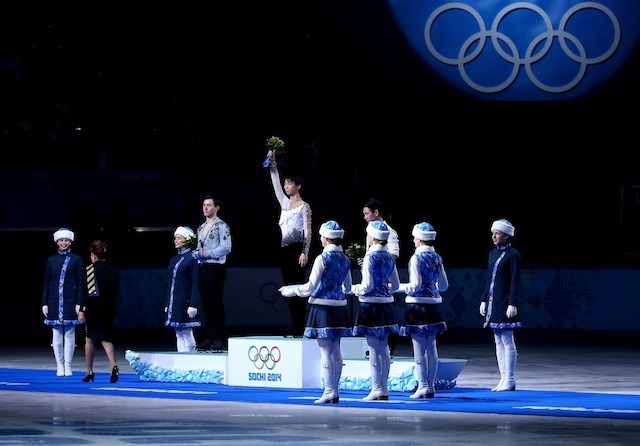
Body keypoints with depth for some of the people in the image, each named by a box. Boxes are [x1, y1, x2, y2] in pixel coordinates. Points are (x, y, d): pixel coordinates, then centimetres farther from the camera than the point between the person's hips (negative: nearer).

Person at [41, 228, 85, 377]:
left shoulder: (76, 259, 3)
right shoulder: (51, 260, 9)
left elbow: (81, 283, 1)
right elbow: (46, 283, 10)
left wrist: (79, 303, -6)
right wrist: (44, 303, 4)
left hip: (70, 301, -2)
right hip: (54, 301, 2)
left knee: (69, 334, -1)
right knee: (56, 334, 2)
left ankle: (68, 365, 5)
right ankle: (59, 366, 8)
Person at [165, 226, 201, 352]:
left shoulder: (192, 259, -7)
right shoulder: (174, 259, 15)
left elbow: (196, 284, -11)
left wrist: (193, 305, -17)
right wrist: (167, 304, 14)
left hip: (185, 301, -8)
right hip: (174, 302, 8)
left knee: (187, 334, -5)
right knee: (179, 335, 8)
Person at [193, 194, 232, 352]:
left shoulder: (221, 226, -5)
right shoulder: (201, 228, 20)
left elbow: (226, 248, -14)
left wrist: (206, 253, -16)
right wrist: (196, 253, 6)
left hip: (216, 268, -8)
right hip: (202, 268, 8)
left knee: (216, 303, -8)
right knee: (206, 304, 7)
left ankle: (219, 339, -7)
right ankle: (209, 337, 11)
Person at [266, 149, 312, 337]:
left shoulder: (304, 206, -3)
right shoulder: (285, 203, 15)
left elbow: (308, 231, -8)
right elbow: (276, 183, 14)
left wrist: (305, 252, -16)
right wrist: (272, 162, 6)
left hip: (297, 249, -7)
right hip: (284, 249, 7)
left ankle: (300, 327, -9)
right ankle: (295, 325, 7)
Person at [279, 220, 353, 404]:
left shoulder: (323, 259, -13)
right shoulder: (345, 259, 8)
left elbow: (310, 287, -14)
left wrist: (290, 291, 0)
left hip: (322, 307, -7)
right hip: (339, 307, 7)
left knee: (325, 351, -4)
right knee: (336, 350, 11)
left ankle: (329, 392, -4)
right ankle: (335, 391, 15)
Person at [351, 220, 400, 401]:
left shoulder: (370, 257, -14)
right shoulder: (389, 257, 7)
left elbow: (367, 286, -15)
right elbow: (395, 285, 12)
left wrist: (353, 289, 1)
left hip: (370, 305, -7)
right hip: (386, 305, 7)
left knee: (373, 349, -3)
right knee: (384, 348, 11)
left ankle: (377, 389, -1)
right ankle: (384, 388, 16)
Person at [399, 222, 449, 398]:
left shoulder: (417, 258, -13)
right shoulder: (437, 258, 8)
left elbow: (415, 286, -17)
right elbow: (444, 285, 13)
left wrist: (398, 287, -4)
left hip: (418, 305, -7)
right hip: (433, 304, 7)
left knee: (419, 347, -2)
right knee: (431, 348, 10)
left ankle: (423, 386, -3)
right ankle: (431, 385, 14)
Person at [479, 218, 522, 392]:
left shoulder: (513, 255, -8)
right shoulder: (492, 254, 15)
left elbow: (515, 282, -12)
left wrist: (512, 304, -16)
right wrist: (484, 300, 15)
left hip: (505, 302, -8)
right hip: (493, 302, 8)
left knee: (507, 341, -5)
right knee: (498, 342, 9)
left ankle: (509, 380, -2)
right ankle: (504, 378, 13)